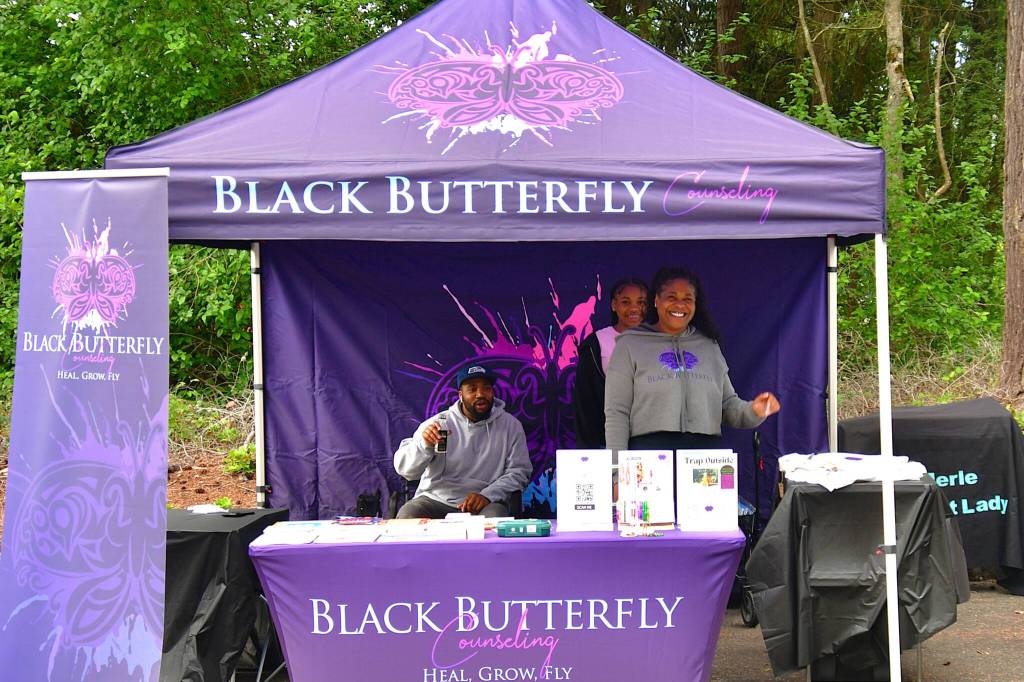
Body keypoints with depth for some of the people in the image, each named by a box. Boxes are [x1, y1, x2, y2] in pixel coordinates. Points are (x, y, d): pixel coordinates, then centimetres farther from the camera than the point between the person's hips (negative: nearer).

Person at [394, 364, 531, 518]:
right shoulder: (438, 423, 1)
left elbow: (519, 471, 2)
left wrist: (487, 495, -15)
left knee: (495, 518, -35)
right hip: (436, 499, 1)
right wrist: (424, 445, -25)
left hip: (485, 504, -1)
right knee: (406, 516, -28)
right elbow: (404, 469, -3)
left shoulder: (511, 426, 4)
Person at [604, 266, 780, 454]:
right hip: (651, 450, -3)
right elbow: (616, 413, 1)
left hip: (707, 454, 3)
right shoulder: (630, 345, 5)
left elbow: (728, 404, 18)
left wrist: (753, 411, -3)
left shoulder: (709, 346, 17)